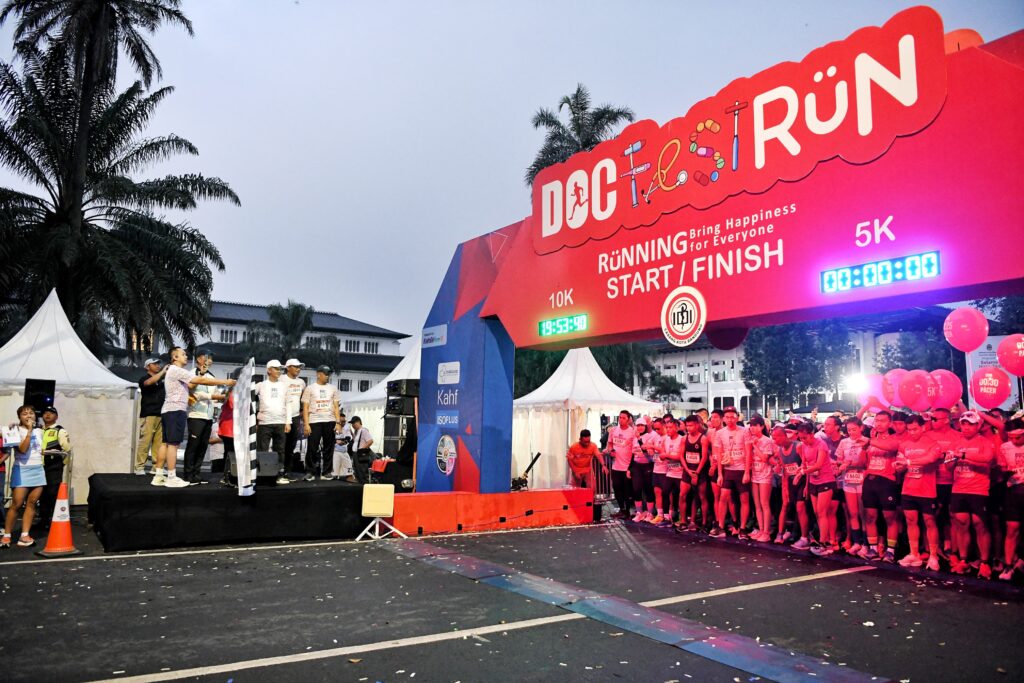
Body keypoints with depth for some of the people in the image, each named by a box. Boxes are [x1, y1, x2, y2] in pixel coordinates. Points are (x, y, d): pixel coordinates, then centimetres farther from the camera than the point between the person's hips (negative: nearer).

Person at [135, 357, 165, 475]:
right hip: (148, 414, -4)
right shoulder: (143, 378, 7)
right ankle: (139, 466, -5)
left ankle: (156, 467, 1)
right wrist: (163, 371, -15)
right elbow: (149, 382, -16)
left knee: (159, 442, -1)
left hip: (161, 414, 4)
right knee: (145, 440, -9)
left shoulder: (162, 379, 19)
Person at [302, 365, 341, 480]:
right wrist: (306, 424, -9)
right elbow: (305, 408, 0)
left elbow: (336, 407, 10)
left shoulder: (333, 389, 12)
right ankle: (310, 472, 7)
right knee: (312, 448, -3)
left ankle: (326, 472, 12)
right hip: (314, 422, -3)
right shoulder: (310, 388, 3)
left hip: (330, 422, 3)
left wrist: (338, 422, 0)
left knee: (329, 448, 5)